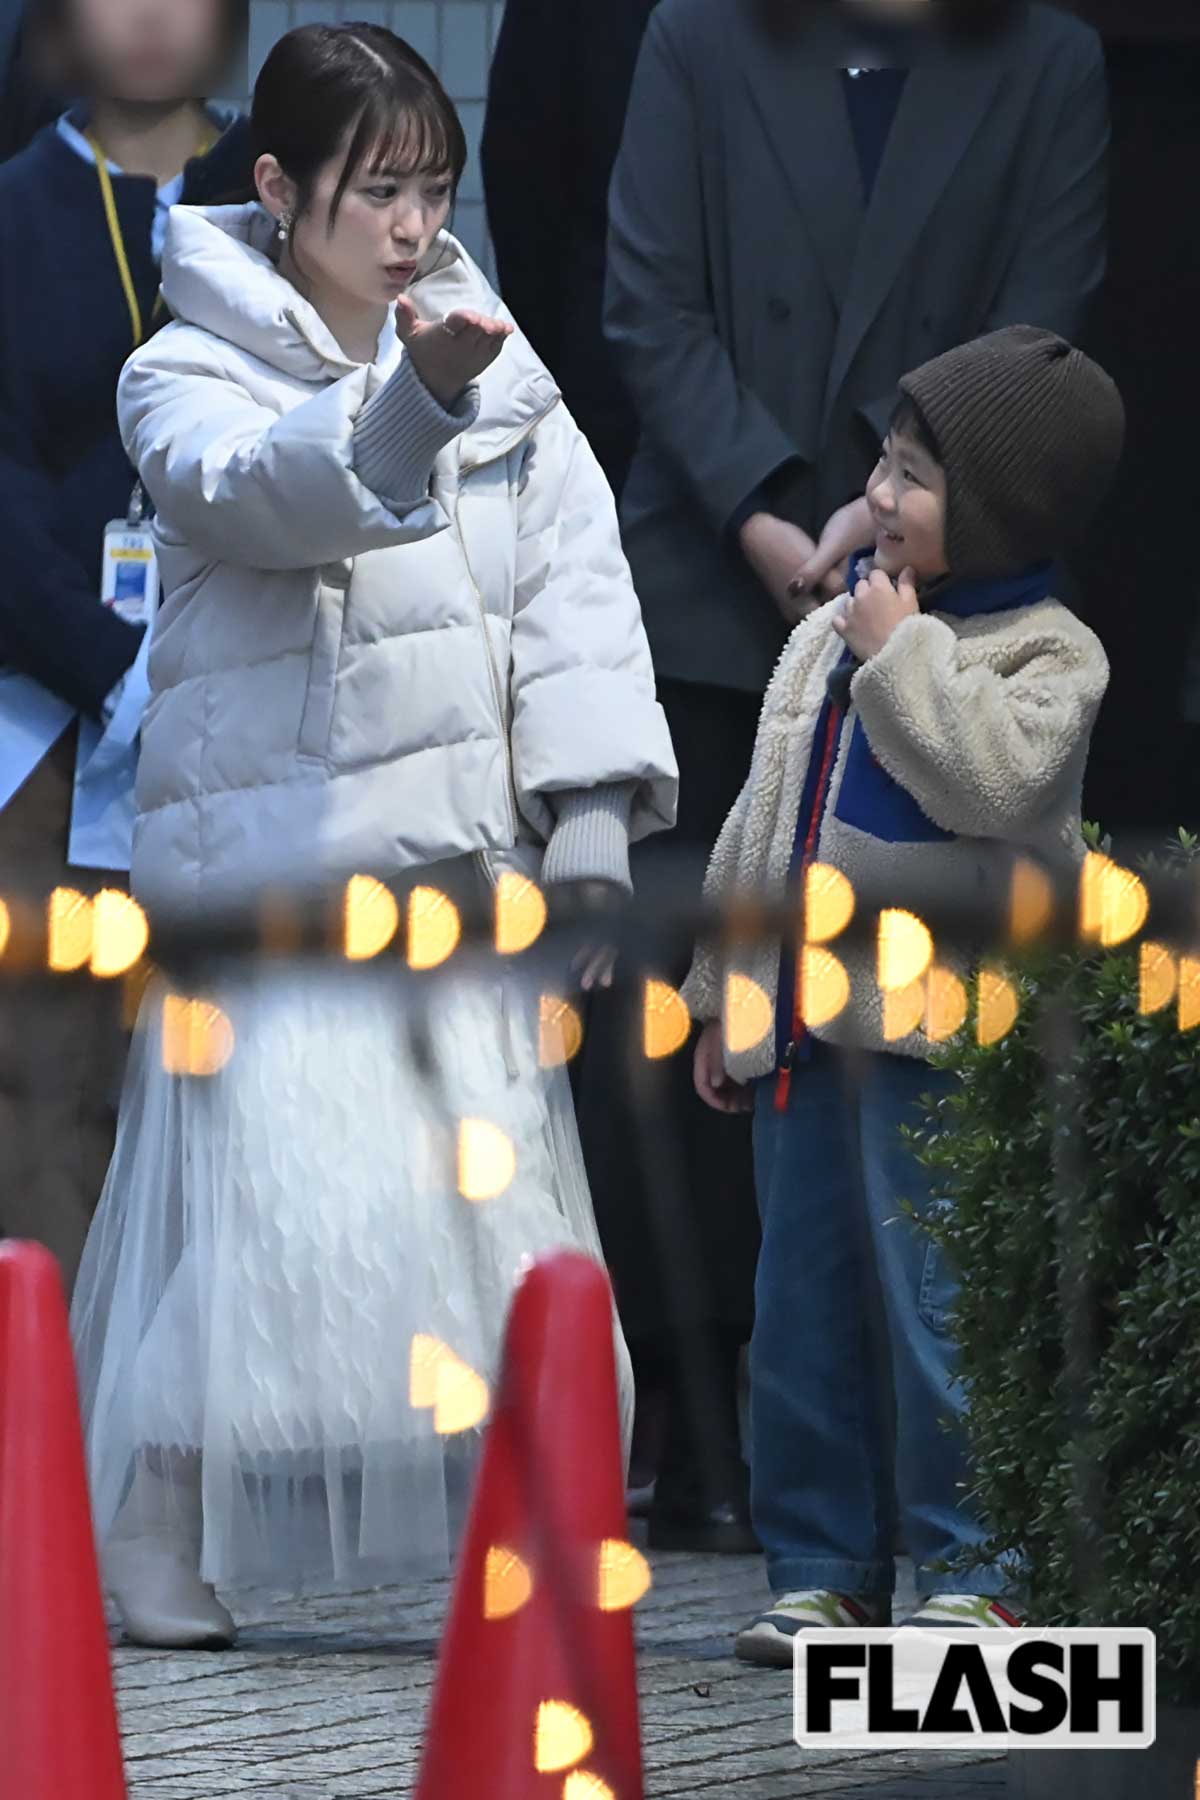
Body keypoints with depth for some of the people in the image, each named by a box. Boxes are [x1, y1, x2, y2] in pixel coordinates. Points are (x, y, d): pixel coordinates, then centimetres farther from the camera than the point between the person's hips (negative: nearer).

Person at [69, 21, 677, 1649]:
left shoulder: (499, 364, 12)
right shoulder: (189, 377, -3)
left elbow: (576, 583, 9)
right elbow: (259, 491, -25)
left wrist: (593, 812, -2)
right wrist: (412, 401, -44)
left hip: (458, 845, 5)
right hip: (273, 842, -5)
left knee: (491, 1179, 5)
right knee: (271, 1191, -11)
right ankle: (153, 1559, -3)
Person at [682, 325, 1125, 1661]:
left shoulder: (1047, 653, -4)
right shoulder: (829, 636, 15)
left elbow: (995, 779, -24)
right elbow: (760, 820, 21)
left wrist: (903, 652, -16)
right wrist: (724, 997, 21)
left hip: (939, 1035, -7)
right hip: (807, 1024, 7)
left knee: (938, 1304, -7)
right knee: (802, 1309, 9)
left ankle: (969, 1570, 1)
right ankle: (821, 1566, 16)